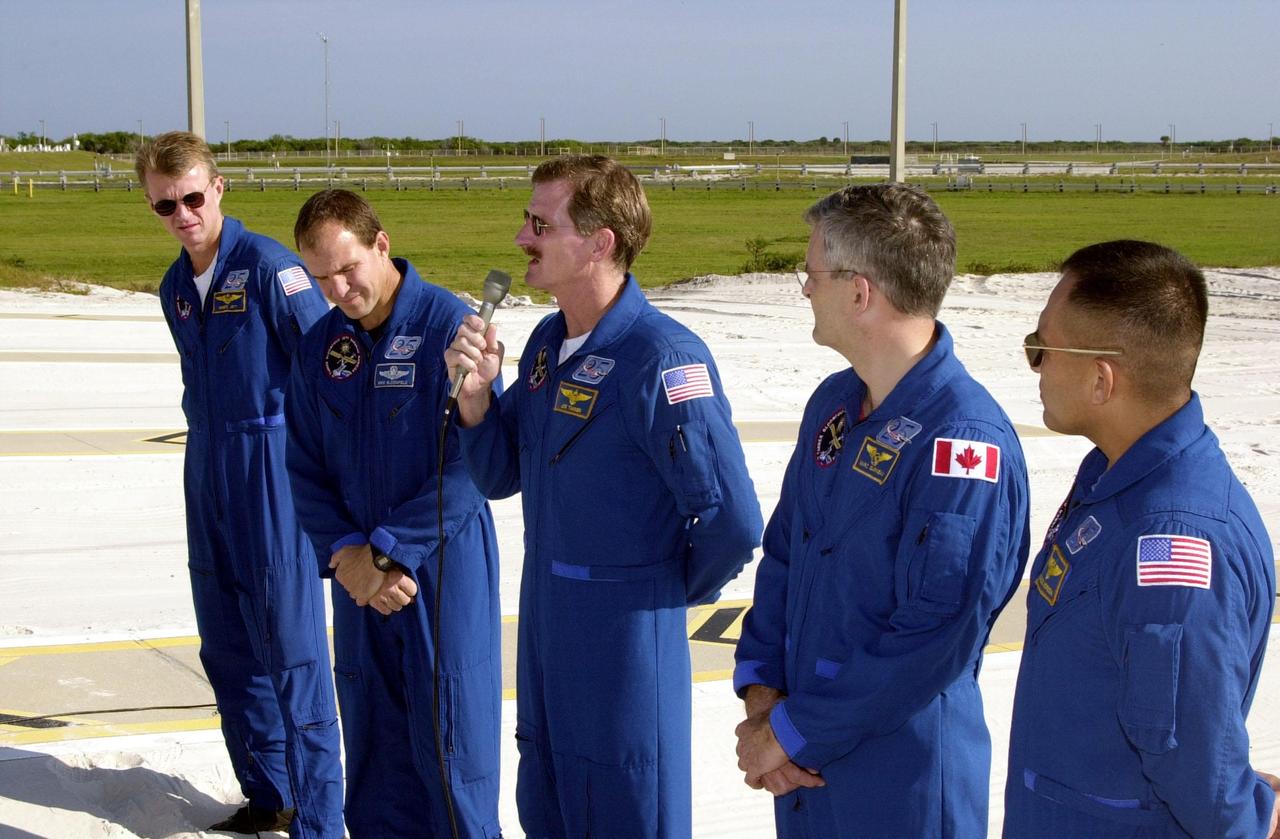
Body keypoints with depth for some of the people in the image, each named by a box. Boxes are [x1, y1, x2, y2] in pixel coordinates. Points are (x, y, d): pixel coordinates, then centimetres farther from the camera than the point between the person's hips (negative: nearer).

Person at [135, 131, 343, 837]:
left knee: (290, 645, -5)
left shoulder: (268, 266, -13)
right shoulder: (175, 289, 11)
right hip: (208, 474, 8)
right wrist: (210, 451, 19)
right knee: (227, 646, 13)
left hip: (272, 469, -8)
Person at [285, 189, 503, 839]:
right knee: (373, 747, 14)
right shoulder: (320, 346, 5)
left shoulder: (449, 326, -14)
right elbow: (304, 467, 7)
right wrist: (344, 555, -8)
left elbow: (468, 467, -17)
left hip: (443, 566, -5)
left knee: (448, 744, 1)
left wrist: (384, 551, -15)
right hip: (361, 576, 5)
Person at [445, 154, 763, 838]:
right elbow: (500, 476, 10)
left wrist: (671, 591, -5)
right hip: (544, 618, 8)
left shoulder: (663, 358, -22)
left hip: (626, 630, -8)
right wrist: (475, 394, -8)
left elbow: (733, 521, -23)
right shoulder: (547, 341, 5)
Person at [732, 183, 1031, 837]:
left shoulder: (964, 442, -22)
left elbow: (933, 641, -23)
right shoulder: (833, 403, 4)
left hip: (904, 779, -7)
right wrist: (761, 694, -4)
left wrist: (792, 735, -16)